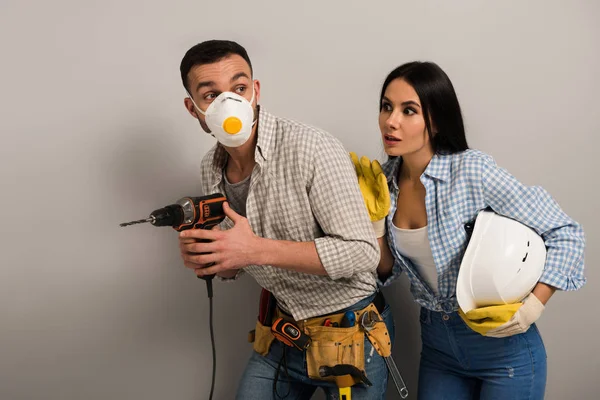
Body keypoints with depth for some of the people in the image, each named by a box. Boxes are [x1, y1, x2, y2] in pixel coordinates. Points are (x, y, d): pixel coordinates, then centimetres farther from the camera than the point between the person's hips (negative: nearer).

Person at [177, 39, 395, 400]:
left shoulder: (312, 149, -24)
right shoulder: (212, 169, -2)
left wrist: (258, 249, -31)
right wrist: (204, 259, -13)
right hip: (282, 330, 6)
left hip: (349, 330, -5)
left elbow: (363, 254, -26)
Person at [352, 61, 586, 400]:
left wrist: (531, 309, -26)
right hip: (437, 343, 5)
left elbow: (566, 234, -17)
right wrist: (374, 218, -14)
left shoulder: (471, 171, -22)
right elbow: (387, 274, 2)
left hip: (502, 344, -5)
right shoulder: (386, 179, -5)